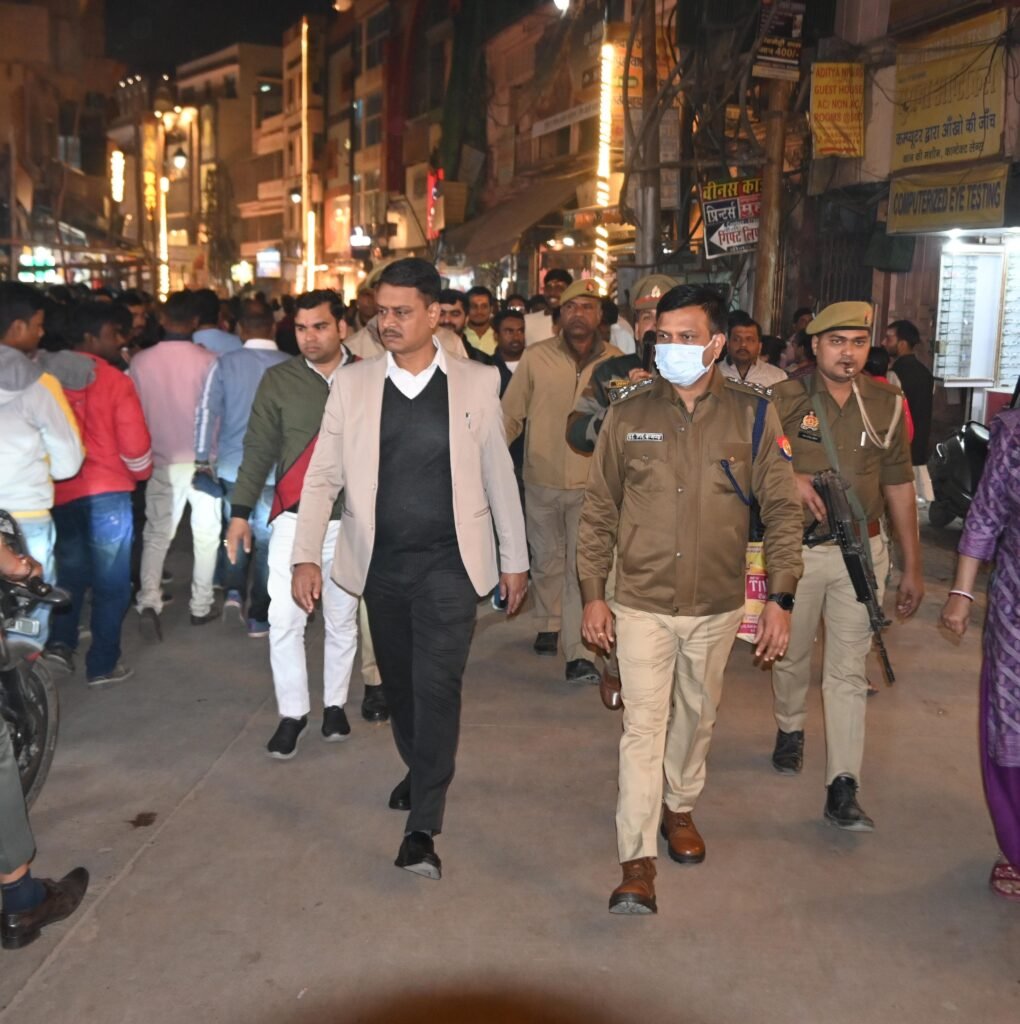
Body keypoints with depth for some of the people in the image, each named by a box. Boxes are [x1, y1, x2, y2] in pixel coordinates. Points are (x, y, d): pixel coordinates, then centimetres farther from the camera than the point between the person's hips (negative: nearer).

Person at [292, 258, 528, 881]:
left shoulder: (477, 383, -1)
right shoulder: (353, 384, 1)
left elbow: (499, 475, 4)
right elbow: (323, 476, 2)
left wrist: (515, 559, 6)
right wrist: (307, 555, -9)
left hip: (449, 562, -3)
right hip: (382, 562, 3)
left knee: (437, 684, -9)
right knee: (399, 682, 16)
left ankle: (422, 828, -1)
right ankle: (422, 772, 42)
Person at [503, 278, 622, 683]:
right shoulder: (535, 357, -4)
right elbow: (510, 414, -1)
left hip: (591, 482, -1)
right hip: (542, 479, 1)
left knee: (583, 567, -6)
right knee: (546, 559, 18)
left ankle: (579, 653, -3)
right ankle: (549, 625, 40)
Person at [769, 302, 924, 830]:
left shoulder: (886, 403, 3)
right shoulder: (784, 399, -4)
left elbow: (899, 486, 7)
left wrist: (912, 566, 7)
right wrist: (790, 478, -18)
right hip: (796, 549, 0)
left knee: (848, 669, -1)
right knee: (791, 655, 15)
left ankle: (843, 789, 1)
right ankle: (790, 730, 43)